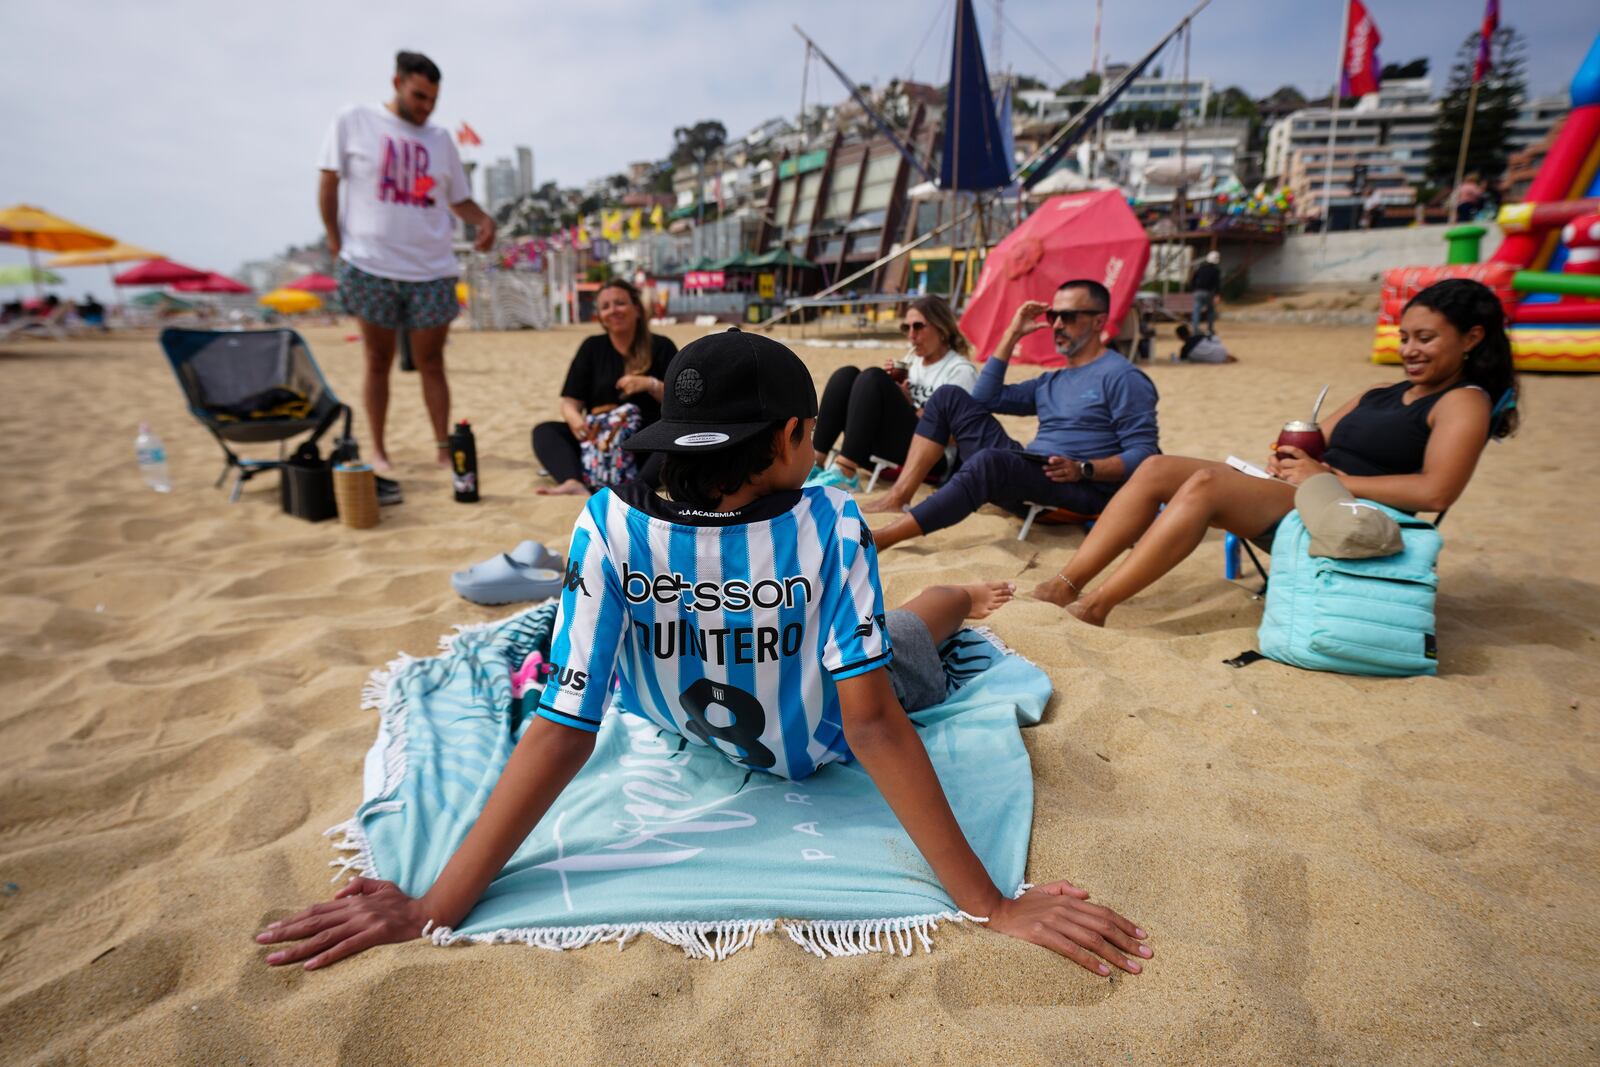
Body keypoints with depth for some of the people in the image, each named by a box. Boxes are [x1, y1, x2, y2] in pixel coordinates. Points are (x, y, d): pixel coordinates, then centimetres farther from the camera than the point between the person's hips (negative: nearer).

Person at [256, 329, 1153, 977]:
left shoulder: (610, 527, -32)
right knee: (906, 630, 32)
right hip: (823, 746, 0)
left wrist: (433, 908, -27)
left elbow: (563, 734, -33)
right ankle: (964, 600, 67)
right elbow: (873, 725, -36)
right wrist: (995, 905, -30)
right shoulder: (829, 523, -36)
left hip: (702, 727, 1)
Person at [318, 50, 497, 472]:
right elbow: (329, 185, 5)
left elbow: (460, 199, 15)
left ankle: (444, 447, 8)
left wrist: (485, 220, -6)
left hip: (432, 270, 2)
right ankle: (378, 450, 12)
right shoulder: (354, 122, 4)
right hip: (371, 267, -2)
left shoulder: (440, 139, 13)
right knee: (378, 361, 5)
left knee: (431, 362, 4)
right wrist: (336, 242, -2)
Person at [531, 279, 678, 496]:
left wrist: (651, 385, -19)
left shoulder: (661, 347, 5)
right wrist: (575, 419, -20)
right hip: (599, 444, 3)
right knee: (544, 431, -17)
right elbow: (570, 401, 4)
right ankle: (575, 484, -44)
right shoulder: (592, 348, 10)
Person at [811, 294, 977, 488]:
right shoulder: (913, 360, 21)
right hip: (882, 450, 7)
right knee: (847, 374, -8)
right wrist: (892, 384, 4)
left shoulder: (961, 370, -1)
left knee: (873, 378, -23)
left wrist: (910, 405, -10)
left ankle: (845, 473, -35)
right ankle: (815, 463, -18)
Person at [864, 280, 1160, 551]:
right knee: (949, 397, 5)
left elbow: (1144, 453, -9)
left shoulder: (1122, 377, -1)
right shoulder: (1051, 382, 24)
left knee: (990, 460, -40)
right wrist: (1011, 335, 18)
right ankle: (898, 496, -11)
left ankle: (879, 538, -44)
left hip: (1083, 491, -8)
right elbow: (985, 398, 21)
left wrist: (1083, 469, -24)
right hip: (1026, 478, 8)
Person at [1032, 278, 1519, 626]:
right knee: (1158, 469, -10)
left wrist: (1329, 478, -14)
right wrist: (1291, 456, -1)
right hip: (1297, 499, 8)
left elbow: (1436, 491, -15)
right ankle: (1067, 583, -19)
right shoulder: (1381, 393, 24)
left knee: (1206, 483, -31)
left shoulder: (1464, 402, 1)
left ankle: (1095, 605, -31)